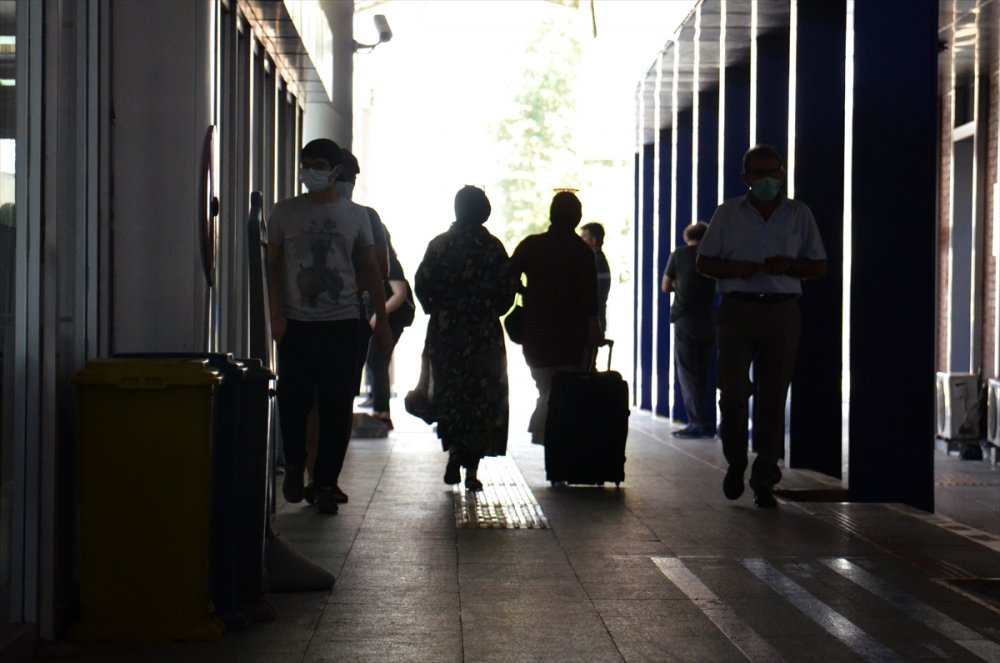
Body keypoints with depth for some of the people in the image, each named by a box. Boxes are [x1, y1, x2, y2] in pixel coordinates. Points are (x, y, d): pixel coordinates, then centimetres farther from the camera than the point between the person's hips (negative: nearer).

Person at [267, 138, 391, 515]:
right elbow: (273, 266, 7)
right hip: (297, 324, 0)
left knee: (337, 409, 0)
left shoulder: (355, 215, 7)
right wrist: (277, 314, -4)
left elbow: (370, 270, 11)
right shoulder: (285, 212, 6)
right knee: (293, 402, -3)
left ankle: (326, 483, 9)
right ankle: (294, 466, 23)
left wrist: (381, 319, 6)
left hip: (343, 324, 0)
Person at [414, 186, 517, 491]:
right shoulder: (492, 247, -4)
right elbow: (507, 289, -4)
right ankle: (471, 467, 1)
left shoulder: (439, 244, -1)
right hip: (484, 332, -1)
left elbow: (421, 284, -3)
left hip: (445, 331, 1)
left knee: (449, 394, 14)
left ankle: (454, 454, 1)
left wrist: (436, 311, 12)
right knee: (482, 396, 5)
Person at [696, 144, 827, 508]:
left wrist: (790, 266, -9)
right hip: (738, 309, -1)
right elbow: (704, 262, 9)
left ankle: (764, 482, 8)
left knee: (773, 399, 1)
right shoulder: (728, 214, 8)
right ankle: (736, 462, 16)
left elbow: (819, 267, 11)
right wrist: (734, 269, -11)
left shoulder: (799, 214, 10)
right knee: (733, 392, -10)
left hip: (781, 312, 1)